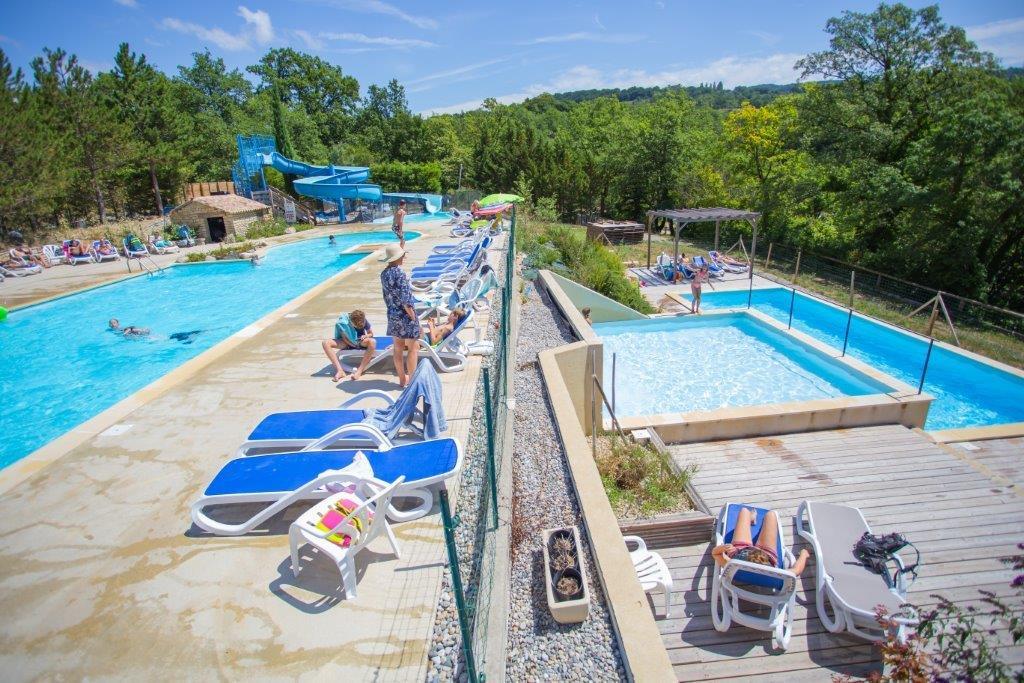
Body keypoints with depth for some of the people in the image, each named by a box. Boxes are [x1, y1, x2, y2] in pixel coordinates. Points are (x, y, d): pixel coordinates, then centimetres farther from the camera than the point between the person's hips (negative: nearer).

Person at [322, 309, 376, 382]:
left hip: (360, 341, -1)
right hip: (347, 342, 1)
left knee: (372, 342, -37)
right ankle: (340, 370, -33)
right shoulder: (342, 322, -22)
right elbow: (344, 337, -12)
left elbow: (371, 333, -3)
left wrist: (366, 336, -25)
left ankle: (360, 371, -34)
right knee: (325, 343, -26)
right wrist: (355, 345, -19)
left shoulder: (363, 321, -17)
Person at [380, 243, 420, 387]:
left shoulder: (384, 273, 3)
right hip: (405, 315, -8)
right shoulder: (400, 274, -20)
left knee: (398, 347, 15)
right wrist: (413, 317, -14)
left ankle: (402, 379, 26)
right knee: (413, 347, 5)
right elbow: (406, 301, -21)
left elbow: (387, 295, 10)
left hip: (392, 315, 8)